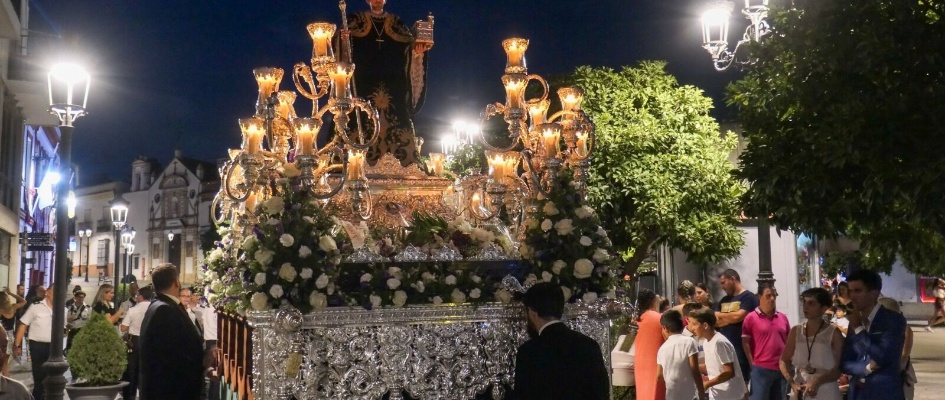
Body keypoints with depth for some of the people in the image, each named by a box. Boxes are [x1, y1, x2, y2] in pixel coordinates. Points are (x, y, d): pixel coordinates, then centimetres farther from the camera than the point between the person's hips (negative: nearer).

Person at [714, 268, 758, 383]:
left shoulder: (749, 297, -4)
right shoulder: (724, 300, 17)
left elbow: (738, 316, -16)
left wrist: (720, 315, 1)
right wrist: (731, 318, -7)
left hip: (740, 349, -7)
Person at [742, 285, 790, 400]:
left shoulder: (783, 317, 9)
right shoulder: (751, 318, -5)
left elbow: (789, 342, 15)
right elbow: (745, 343, -5)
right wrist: (753, 364, -8)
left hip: (782, 368, 5)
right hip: (761, 369, -5)